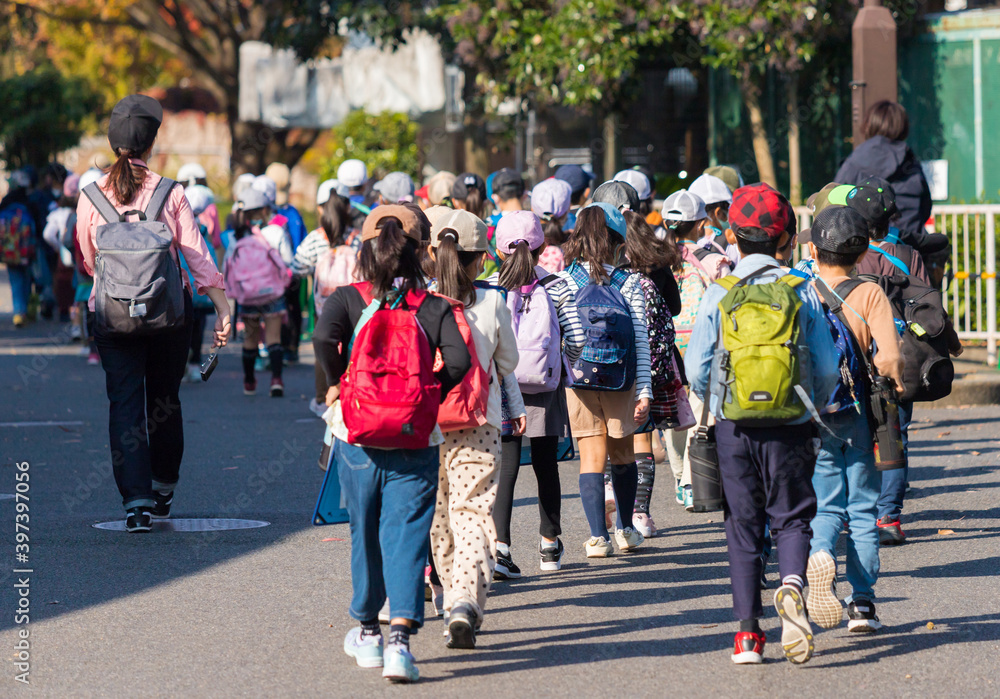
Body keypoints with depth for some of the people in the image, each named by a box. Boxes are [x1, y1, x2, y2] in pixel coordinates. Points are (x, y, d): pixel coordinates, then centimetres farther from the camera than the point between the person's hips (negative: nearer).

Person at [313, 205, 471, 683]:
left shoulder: (347, 299, -1)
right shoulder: (434, 308, 0)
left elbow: (324, 337, -20)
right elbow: (459, 359, -14)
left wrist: (336, 384, -4)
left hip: (358, 439, 1)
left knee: (365, 534, 18)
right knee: (407, 537, -2)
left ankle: (368, 631, 31)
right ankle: (400, 638, -17)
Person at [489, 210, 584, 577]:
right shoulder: (556, 287, -1)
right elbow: (576, 338, -6)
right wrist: (563, 363, 13)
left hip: (502, 386, -1)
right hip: (546, 388, 1)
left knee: (506, 468, -2)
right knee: (546, 465, 13)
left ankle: (500, 544, -16)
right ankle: (550, 544, 24)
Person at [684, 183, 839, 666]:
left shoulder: (719, 295, -4)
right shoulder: (802, 292, -3)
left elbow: (696, 370, -3)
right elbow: (827, 368, -1)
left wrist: (712, 402, 18)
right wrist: (812, 406, 19)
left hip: (734, 427, 0)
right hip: (791, 427, 0)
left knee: (743, 526, 10)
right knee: (791, 517, 10)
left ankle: (748, 631, 8)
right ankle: (792, 585, -21)